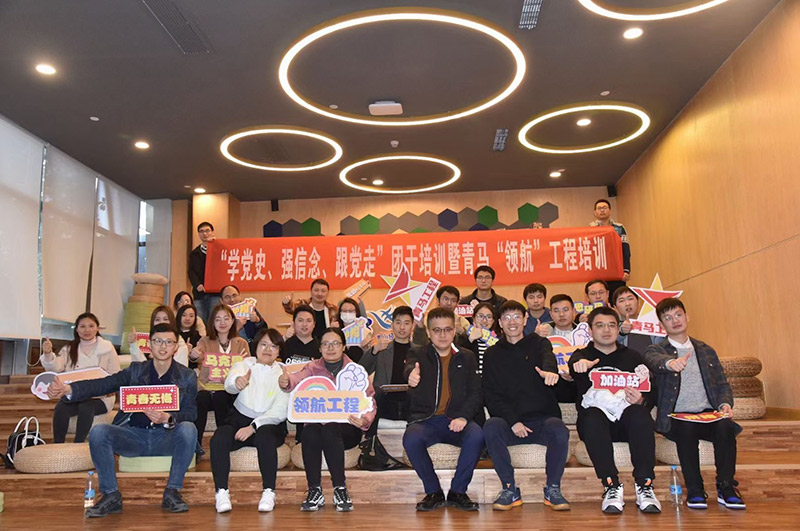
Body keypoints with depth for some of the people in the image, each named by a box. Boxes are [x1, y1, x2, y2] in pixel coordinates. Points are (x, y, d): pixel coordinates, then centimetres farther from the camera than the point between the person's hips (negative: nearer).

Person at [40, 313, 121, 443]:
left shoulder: (107, 348, 4)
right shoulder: (69, 349, 11)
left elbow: (115, 376, 1)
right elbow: (56, 367, -8)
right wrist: (48, 354, -28)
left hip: (99, 397, -2)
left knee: (86, 407, -33)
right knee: (60, 408, -28)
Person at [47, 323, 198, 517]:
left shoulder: (187, 376, 4)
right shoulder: (136, 370, 9)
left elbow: (190, 413, -6)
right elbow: (103, 384, -6)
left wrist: (167, 419, -27)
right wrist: (67, 389, -23)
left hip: (167, 438, -2)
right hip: (134, 435, 2)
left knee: (188, 429, -32)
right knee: (98, 431, -23)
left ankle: (172, 492, -17)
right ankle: (111, 495, -10)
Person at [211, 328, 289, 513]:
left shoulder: (283, 373, 3)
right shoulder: (244, 364, 4)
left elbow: (280, 411, -6)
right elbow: (229, 384, -20)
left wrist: (253, 426, -18)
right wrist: (237, 381, -46)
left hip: (269, 423, -1)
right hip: (240, 419, 1)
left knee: (265, 437, -35)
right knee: (218, 439, -28)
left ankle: (268, 492, -24)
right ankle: (221, 492, -17)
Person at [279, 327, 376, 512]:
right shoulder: (313, 368, 10)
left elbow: (370, 402, 0)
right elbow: (299, 378, -14)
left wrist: (364, 420, -23)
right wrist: (286, 382, -39)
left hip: (347, 429, -1)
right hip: (316, 422, 2)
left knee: (329, 430, -34)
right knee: (309, 432, -32)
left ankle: (340, 490, -22)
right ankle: (314, 491, -20)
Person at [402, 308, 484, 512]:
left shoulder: (467, 358, 16)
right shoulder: (418, 354, 10)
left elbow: (476, 393, 7)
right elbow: (410, 367, -16)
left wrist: (463, 417, -14)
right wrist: (412, 375, -43)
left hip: (456, 420, 1)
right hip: (425, 419, -1)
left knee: (476, 436, -31)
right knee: (411, 439, -32)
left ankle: (458, 491, -10)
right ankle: (433, 492, -9)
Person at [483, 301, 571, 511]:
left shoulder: (538, 344, 10)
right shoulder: (493, 354, 13)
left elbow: (548, 358, -16)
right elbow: (491, 395, 4)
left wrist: (549, 370, -42)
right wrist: (512, 421, -13)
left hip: (542, 417, 0)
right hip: (509, 421, 1)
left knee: (559, 430, -32)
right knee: (491, 427, -31)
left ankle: (553, 489, -9)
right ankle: (509, 489, -14)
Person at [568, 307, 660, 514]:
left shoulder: (632, 357, 21)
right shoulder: (582, 356, 15)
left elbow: (649, 395, 11)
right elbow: (573, 368, -12)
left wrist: (640, 401, -15)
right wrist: (579, 365, -39)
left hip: (626, 415, 1)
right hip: (596, 416, -1)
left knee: (641, 415, -32)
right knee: (592, 418, -35)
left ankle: (645, 486, -30)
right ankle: (611, 487, -31)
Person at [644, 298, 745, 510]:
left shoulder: (706, 351, 22)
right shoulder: (656, 351, 8)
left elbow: (722, 384, 19)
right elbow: (655, 360, -18)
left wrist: (725, 404, -3)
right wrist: (671, 363, -43)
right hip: (677, 417, -3)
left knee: (725, 426, -29)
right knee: (687, 428, -35)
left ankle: (726, 487, -18)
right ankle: (694, 490, -22)